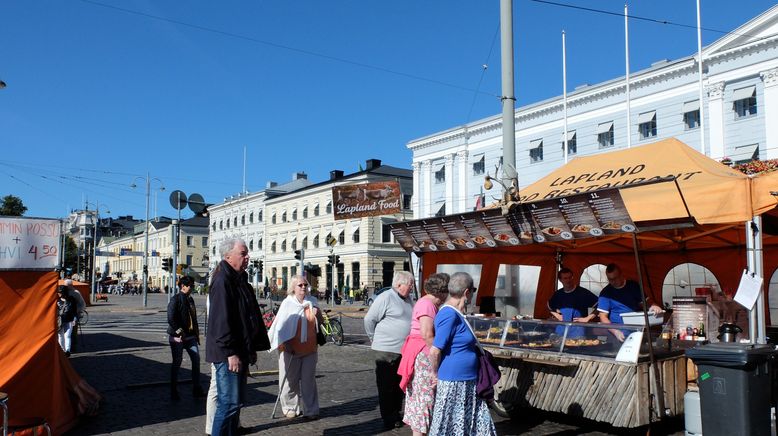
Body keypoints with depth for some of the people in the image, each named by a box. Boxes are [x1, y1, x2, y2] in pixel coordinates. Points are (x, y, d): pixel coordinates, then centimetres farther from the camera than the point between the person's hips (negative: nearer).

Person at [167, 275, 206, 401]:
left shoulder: (190, 299, 14)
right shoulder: (175, 300, -10)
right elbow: (171, 319, -18)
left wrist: (196, 333, 17)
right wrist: (179, 332, -19)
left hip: (190, 336, 7)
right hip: (177, 337, -7)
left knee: (196, 359, 2)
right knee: (177, 362, 2)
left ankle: (196, 389, 9)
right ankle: (174, 391, 13)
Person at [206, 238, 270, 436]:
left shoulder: (240, 280, 16)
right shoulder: (222, 281, -14)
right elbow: (222, 320, -21)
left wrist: (252, 349, 18)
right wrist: (231, 352, -23)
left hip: (240, 351, 10)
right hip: (228, 354, -10)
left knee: (235, 401, 15)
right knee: (229, 403, -6)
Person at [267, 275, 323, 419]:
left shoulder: (312, 302, 6)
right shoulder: (287, 303, -3)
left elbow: (320, 323, 14)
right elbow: (280, 325, -2)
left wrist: (317, 315, -7)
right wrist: (285, 343, -9)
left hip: (309, 348, 2)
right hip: (291, 348, -2)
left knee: (308, 380, 5)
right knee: (290, 379, 5)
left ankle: (311, 410, 11)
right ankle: (290, 408, 20)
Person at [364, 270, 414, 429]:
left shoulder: (407, 299, 11)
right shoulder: (385, 298, -13)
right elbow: (369, 319, -10)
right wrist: (375, 339, -2)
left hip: (404, 351, 7)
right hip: (386, 350, -7)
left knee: (400, 385, 16)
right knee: (386, 386, 4)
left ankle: (396, 413, 29)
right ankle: (388, 419, 13)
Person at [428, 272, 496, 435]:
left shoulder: (455, 312, 9)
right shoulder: (449, 315, -20)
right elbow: (434, 351, -22)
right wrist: (437, 375, -10)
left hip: (466, 381, 10)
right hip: (453, 381, -10)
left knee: (478, 422, 14)